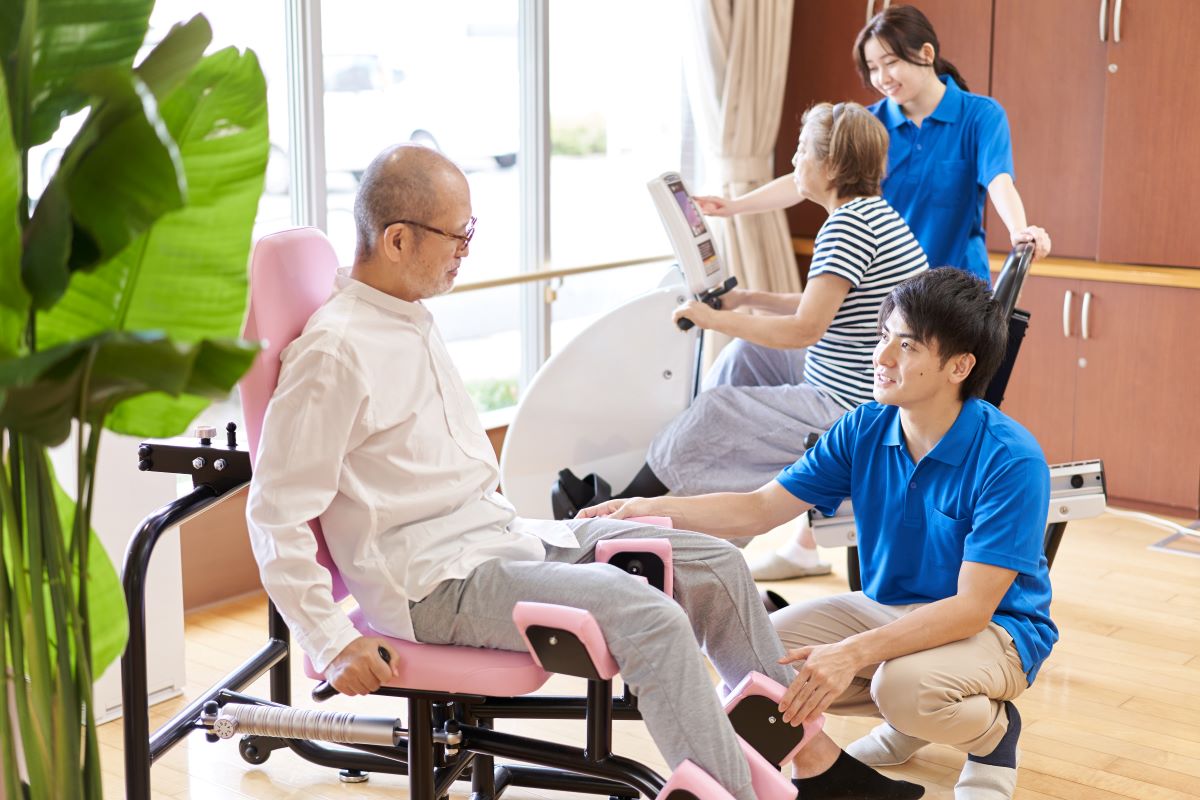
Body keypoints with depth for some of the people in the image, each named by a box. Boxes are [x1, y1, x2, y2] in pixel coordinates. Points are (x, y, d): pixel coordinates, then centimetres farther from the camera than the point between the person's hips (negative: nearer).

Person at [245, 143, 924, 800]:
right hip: (437, 580, -9)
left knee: (715, 565, 6)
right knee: (652, 617, -27)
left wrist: (506, 520, 16)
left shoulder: (413, 316, 13)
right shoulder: (333, 353, -17)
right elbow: (277, 514, -18)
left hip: (502, 533, 10)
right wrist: (333, 644, -20)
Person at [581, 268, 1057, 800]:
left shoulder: (1011, 460, -24)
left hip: (993, 627, -6)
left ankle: (993, 729, -1)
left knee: (905, 685, -37)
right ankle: (911, 720, 9)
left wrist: (852, 653, -37)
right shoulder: (864, 430, -6)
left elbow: (972, 606, -28)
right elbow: (761, 508, -5)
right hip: (885, 609, 6)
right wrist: (653, 510, -21)